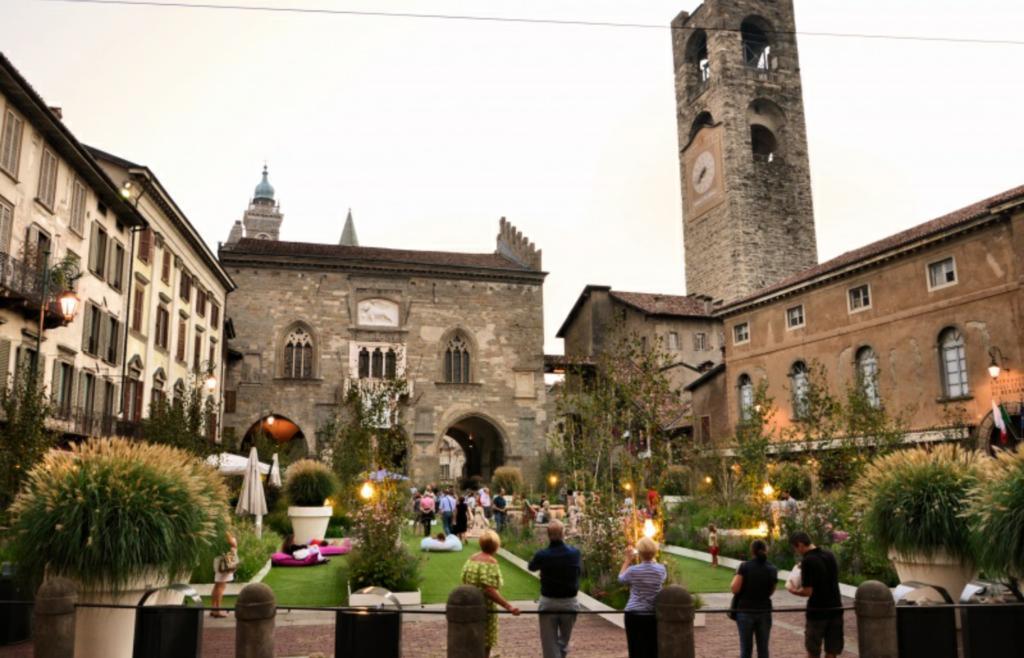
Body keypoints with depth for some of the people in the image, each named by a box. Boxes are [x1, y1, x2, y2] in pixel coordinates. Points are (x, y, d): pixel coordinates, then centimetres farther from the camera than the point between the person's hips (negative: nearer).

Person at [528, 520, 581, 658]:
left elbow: (531, 567, 6)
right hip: (569, 603, 2)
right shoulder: (575, 552, -9)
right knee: (564, 639, 22)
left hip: (548, 603, -1)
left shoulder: (542, 555, -15)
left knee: (550, 644, 8)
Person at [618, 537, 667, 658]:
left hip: (634, 615, -2)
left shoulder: (632, 570, -10)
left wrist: (628, 560, 15)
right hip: (654, 616, 2)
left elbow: (620, 579, 10)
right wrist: (652, 559, 19)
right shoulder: (661, 569, -5)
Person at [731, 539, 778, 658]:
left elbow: (735, 589, -12)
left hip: (745, 611, -2)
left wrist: (735, 576, 5)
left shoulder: (744, 566, -10)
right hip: (764, 612, 2)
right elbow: (770, 592, 7)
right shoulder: (772, 569, 1)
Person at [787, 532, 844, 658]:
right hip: (835, 609, 6)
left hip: (817, 611, -6)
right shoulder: (830, 555, 5)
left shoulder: (807, 560, -17)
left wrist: (792, 590, 0)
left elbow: (807, 592, -18)